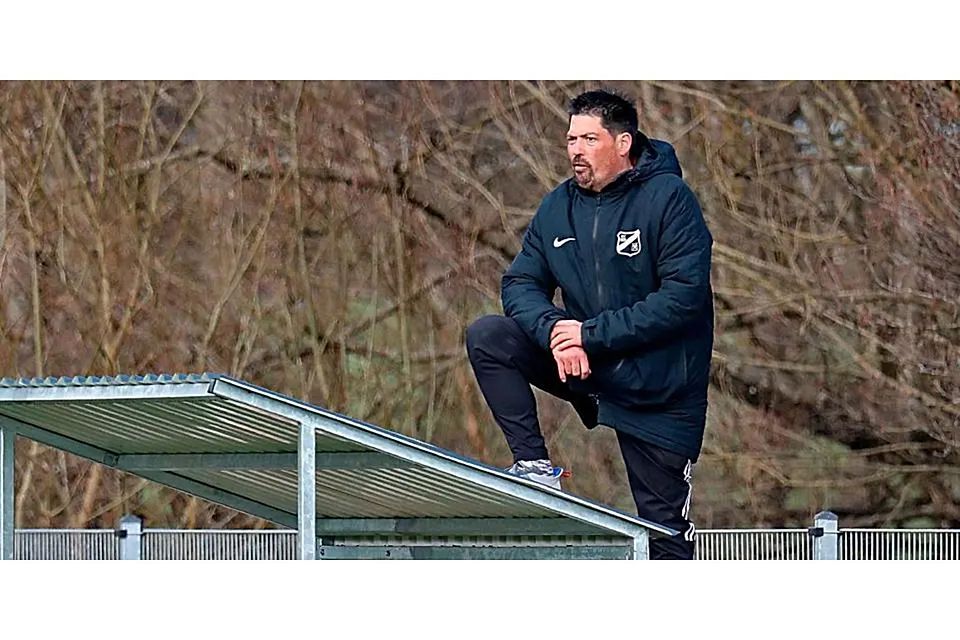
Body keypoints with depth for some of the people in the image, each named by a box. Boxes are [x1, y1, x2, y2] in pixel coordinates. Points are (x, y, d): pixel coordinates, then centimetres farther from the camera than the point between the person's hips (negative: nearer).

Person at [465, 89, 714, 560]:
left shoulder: (668, 198, -14)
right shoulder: (558, 208, 3)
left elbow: (685, 295, -22)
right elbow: (520, 284, 1)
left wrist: (593, 334, -24)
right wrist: (556, 331, -22)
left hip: (659, 390, -5)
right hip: (583, 365, 5)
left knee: (664, 528, -2)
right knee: (486, 337, -14)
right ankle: (534, 466, -12)